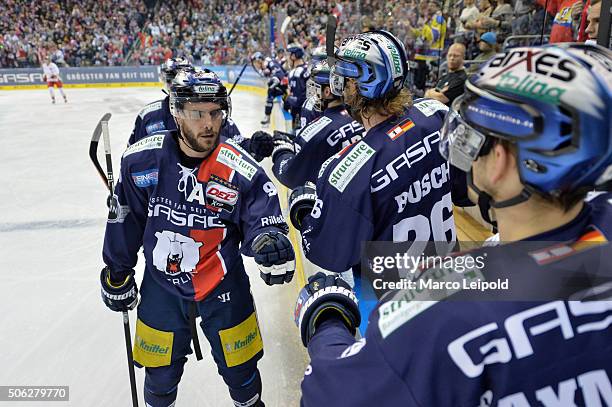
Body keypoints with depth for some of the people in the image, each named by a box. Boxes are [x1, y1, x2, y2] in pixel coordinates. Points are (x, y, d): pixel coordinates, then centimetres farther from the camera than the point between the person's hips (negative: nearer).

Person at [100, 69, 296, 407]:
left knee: (240, 370, 15)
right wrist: (117, 274, 9)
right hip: (161, 287, 2)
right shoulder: (141, 160, -13)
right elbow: (125, 221, 1)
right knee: (160, 378, 19)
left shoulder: (243, 171, -19)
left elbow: (264, 223, -12)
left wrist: (270, 242, -36)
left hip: (224, 288, -1)